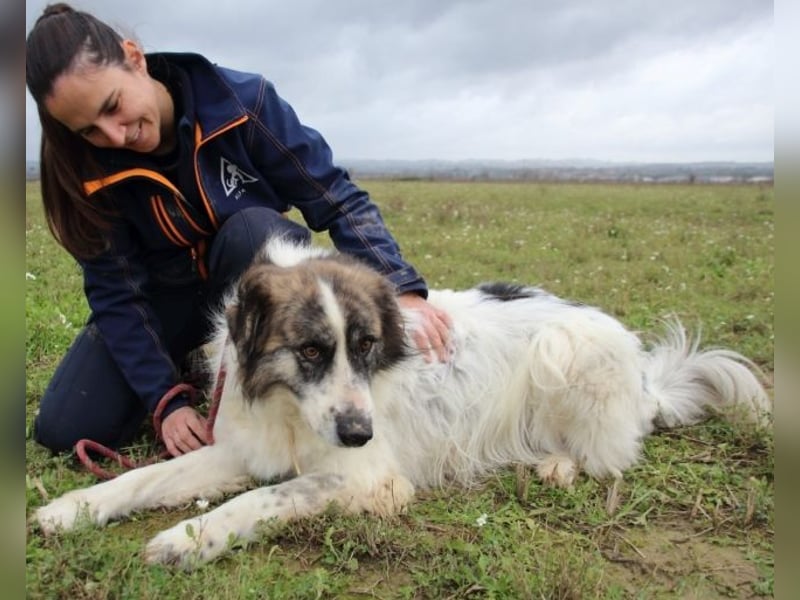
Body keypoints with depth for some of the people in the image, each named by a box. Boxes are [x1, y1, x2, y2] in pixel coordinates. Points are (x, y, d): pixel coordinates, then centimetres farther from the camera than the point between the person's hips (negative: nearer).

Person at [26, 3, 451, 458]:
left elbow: (339, 199, -23)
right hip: (167, 296, 2)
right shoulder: (90, 168, -19)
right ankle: (191, 363, 16)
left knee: (251, 227, -37)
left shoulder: (241, 100, -25)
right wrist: (166, 400, -22)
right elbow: (116, 291, -15)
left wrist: (402, 289, -36)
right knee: (63, 429, -10)